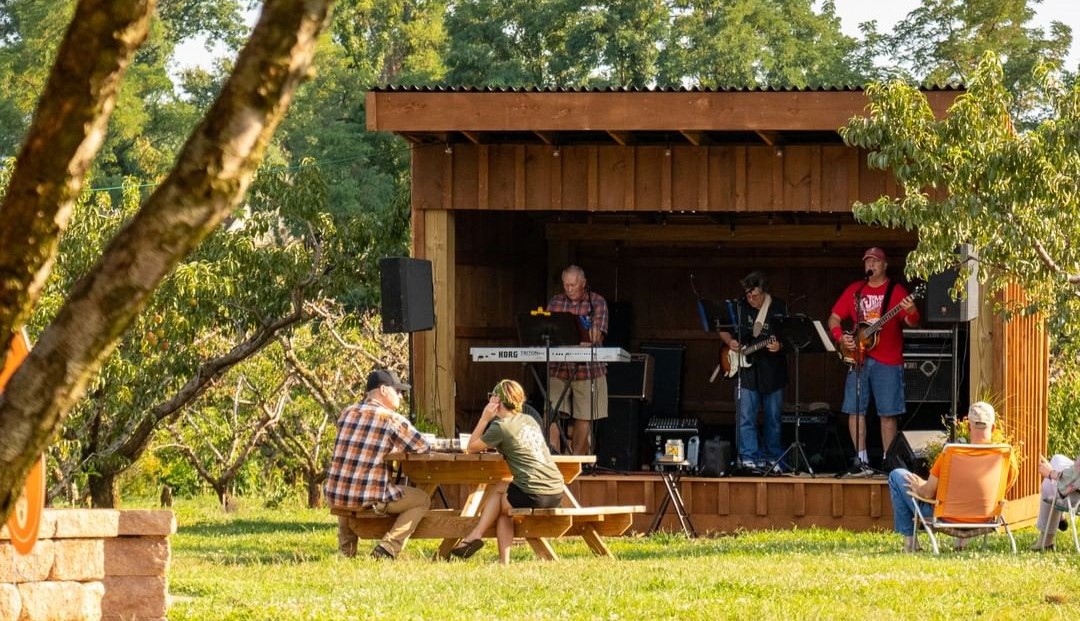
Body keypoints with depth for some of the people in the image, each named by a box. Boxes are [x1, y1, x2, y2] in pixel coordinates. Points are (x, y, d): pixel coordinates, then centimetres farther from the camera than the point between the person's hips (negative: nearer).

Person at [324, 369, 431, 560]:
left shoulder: (347, 413, 9)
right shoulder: (392, 419, -7)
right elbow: (423, 448, 2)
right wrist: (396, 448, 23)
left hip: (334, 496, 6)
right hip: (369, 500, -5)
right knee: (422, 500, 14)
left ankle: (347, 548, 32)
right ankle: (387, 548, -1)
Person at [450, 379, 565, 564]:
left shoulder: (501, 426, -5)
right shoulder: (529, 420, 17)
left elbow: (471, 447, 6)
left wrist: (484, 418, 7)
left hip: (534, 496, -7)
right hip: (556, 492, 7)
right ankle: (503, 561, 19)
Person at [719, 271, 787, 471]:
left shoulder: (779, 308, -2)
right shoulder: (740, 307, 3)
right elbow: (723, 330, 14)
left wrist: (780, 346, -21)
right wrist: (730, 341, -6)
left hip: (772, 372, 0)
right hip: (746, 371, 1)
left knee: (773, 419, 8)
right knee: (746, 418, -6)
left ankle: (773, 459, 20)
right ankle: (749, 459, -4)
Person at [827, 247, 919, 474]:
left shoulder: (896, 291, 1)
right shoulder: (854, 290, 11)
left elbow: (912, 323, -9)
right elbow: (834, 318, 13)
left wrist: (911, 313, -32)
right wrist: (840, 337, -6)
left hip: (888, 361, -3)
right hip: (859, 359, 3)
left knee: (887, 413, -2)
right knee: (854, 410, -3)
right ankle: (861, 459, 2)